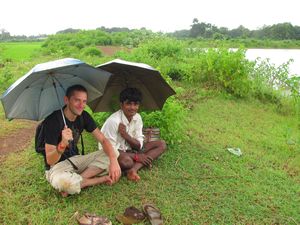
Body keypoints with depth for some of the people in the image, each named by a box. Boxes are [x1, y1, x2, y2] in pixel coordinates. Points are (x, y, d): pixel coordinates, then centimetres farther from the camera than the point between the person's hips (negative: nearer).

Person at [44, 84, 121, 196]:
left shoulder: (84, 116, -4)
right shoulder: (53, 120, -22)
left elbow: (103, 140, -6)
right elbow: (50, 161, -23)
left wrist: (113, 161, -25)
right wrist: (62, 144, -45)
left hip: (75, 160, 6)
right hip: (56, 166, -6)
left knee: (114, 154, -9)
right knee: (62, 182, -42)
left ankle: (75, 181, -17)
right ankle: (101, 179, -14)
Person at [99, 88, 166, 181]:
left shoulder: (137, 118, -5)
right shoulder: (113, 121, -23)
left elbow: (139, 146, -6)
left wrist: (125, 135, -26)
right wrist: (136, 157, -21)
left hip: (128, 150, 8)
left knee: (161, 144, -9)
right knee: (126, 161, -43)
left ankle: (134, 168, -23)